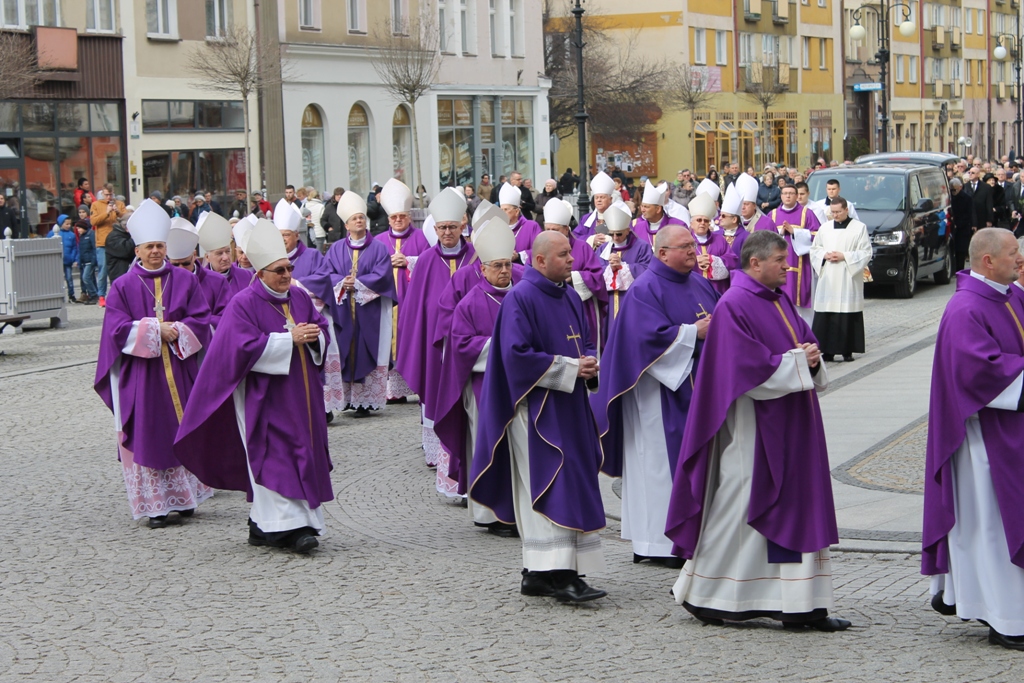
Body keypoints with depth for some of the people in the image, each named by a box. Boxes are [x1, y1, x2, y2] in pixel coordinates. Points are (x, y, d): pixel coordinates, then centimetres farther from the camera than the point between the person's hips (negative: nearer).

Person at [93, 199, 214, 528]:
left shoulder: (185, 280, 6)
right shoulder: (123, 287, 1)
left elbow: (201, 319, 1)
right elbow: (118, 328, -7)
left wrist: (176, 331, -15)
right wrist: (157, 330, -14)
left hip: (180, 370, 2)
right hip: (140, 374, -1)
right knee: (146, 436, -1)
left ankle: (185, 497, 17)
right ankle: (154, 505, 3)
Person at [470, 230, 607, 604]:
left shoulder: (570, 297, 14)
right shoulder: (520, 298, -11)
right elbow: (517, 354, -18)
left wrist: (589, 364, -1)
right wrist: (571, 369, -17)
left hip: (569, 406, 8)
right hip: (537, 408, -8)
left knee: (571, 484, 8)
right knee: (554, 487, -13)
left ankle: (537, 573, 15)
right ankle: (559, 574, -15)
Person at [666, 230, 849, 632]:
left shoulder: (781, 300, 13)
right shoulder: (733, 306, -13)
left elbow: (805, 342, 16)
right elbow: (748, 367, -20)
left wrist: (810, 358, -6)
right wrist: (796, 361, -14)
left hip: (789, 427, 9)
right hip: (752, 426, -9)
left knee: (796, 507, 7)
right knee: (738, 508, -2)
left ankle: (802, 606, 11)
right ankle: (701, 596, 11)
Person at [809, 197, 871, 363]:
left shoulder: (859, 228, 2)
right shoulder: (824, 228, 13)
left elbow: (866, 253, -1)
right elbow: (814, 248, 17)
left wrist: (844, 256, -11)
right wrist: (824, 255, -4)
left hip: (849, 280, -3)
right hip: (827, 279, 3)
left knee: (848, 316, -5)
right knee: (825, 317, -4)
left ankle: (847, 351, 2)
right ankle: (828, 350, -1)